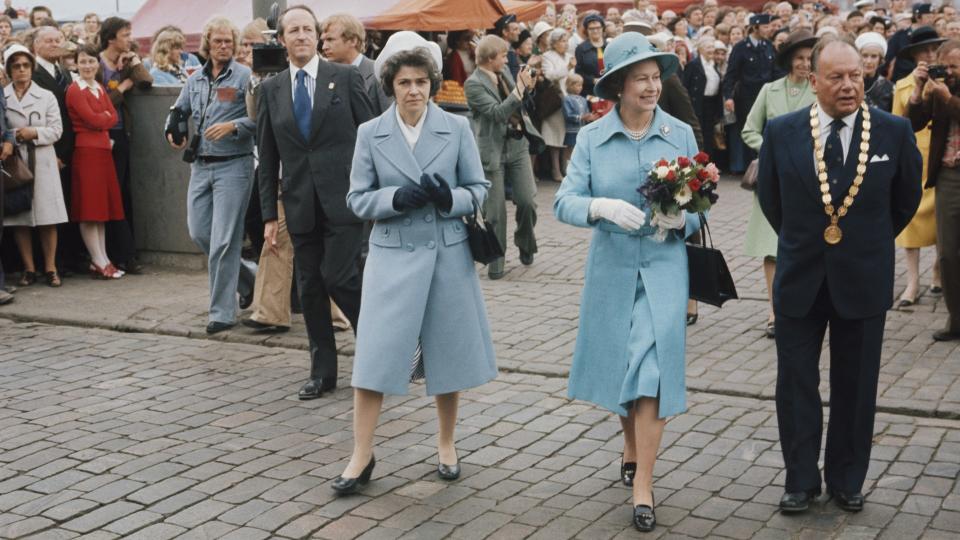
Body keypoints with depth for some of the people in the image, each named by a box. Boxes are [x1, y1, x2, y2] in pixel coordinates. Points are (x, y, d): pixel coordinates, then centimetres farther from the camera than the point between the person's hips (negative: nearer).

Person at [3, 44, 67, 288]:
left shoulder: (47, 96, 8)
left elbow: (56, 129, 1)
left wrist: (35, 133, -14)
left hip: (42, 163, 0)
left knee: (47, 218, -3)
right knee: (19, 219, 2)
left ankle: (50, 268, 4)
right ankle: (28, 269, 11)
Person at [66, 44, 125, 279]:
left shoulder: (100, 89, 17)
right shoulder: (75, 90, -5)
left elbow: (114, 117, 8)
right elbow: (92, 119, -13)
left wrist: (101, 119, -8)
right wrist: (105, 117, 4)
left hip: (103, 150, 8)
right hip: (85, 151, -7)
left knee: (102, 207, 8)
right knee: (88, 209, -4)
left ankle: (103, 259, 12)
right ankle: (99, 263, -3)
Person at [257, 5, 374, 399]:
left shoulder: (345, 78, 0)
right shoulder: (270, 89, 8)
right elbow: (267, 157, 9)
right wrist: (269, 215, 5)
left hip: (344, 200, -3)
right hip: (301, 205, 4)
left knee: (340, 277, -10)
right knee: (310, 288, 7)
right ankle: (323, 372, 18)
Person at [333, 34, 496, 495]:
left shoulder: (457, 128, -1)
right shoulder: (370, 133, 1)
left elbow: (479, 189, 3)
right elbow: (357, 199, 1)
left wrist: (451, 198, -18)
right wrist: (397, 198, -18)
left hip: (448, 254, 1)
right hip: (393, 257, 0)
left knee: (448, 353, 10)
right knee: (374, 356, -2)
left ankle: (446, 444, 30)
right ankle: (361, 456, 9)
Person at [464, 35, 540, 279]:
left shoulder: (504, 74, 7)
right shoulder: (474, 84, -12)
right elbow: (497, 112, -21)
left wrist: (526, 88, 1)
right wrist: (520, 89, -20)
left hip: (517, 145, 5)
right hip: (493, 151, -5)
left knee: (527, 200, 0)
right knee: (496, 211, 1)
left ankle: (525, 243, 26)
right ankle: (496, 261, 14)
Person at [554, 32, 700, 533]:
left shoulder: (681, 134, -1)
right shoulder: (591, 138, -2)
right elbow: (564, 201, -9)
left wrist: (682, 219, -20)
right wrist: (603, 207, -28)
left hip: (664, 266, -1)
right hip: (611, 266, 1)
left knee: (652, 365, -7)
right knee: (617, 361, 14)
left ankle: (643, 484, 0)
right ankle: (631, 443, 41)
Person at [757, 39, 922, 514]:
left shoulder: (894, 132, -8)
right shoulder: (782, 132, -6)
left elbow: (906, 199, 8)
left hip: (863, 279, 0)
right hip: (800, 278, 1)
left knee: (855, 386, 11)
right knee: (797, 384, 7)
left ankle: (846, 480, 26)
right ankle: (801, 479, 22)